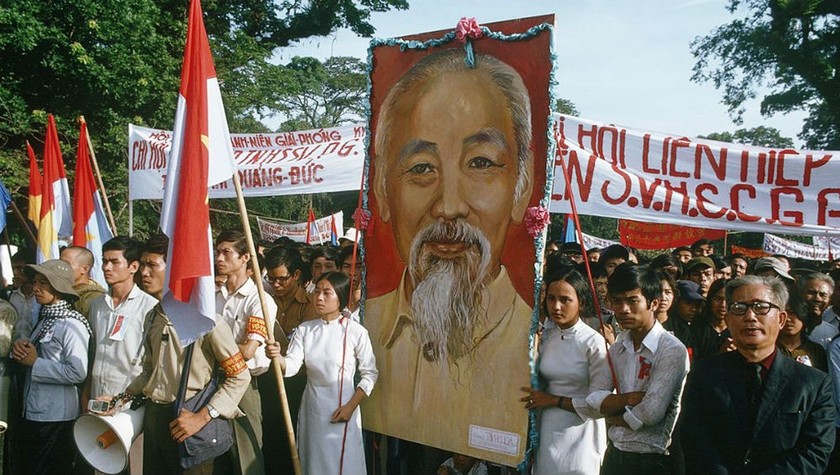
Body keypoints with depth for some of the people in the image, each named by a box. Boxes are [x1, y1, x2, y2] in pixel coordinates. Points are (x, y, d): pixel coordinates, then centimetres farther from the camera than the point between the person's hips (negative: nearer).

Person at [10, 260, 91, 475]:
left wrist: (35, 362, -18)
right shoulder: (44, 318, 10)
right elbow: (31, 355, 18)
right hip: (32, 412, 8)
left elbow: (78, 373, -24)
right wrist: (20, 348, -4)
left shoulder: (71, 325, -16)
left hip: (56, 419, -8)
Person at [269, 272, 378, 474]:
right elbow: (291, 366, -7)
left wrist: (351, 406, -10)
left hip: (342, 407, -3)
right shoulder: (305, 329, 1)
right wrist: (278, 357, -28)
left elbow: (369, 374, -6)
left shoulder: (356, 331, -10)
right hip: (312, 405, 4)